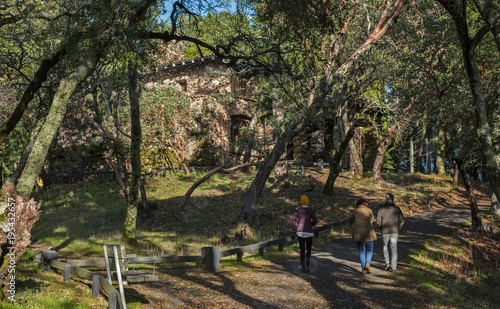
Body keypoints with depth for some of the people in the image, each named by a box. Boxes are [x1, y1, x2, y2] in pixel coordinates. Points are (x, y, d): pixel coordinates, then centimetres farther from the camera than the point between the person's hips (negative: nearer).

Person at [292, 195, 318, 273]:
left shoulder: (297, 209, -1)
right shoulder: (311, 210, -2)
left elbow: (294, 220, -5)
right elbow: (315, 220, -8)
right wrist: (310, 225, 11)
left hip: (300, 232, 1)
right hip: (309, 232, -1)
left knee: (302, 250, 9)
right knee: (308, 250, 14)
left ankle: (303, 268, 5)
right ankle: (307, 265, -7)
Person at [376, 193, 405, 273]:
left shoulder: (381, 208, -2)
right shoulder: (397, 208, 1)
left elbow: (378, 221, -6)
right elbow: (402, 220, -4)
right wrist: (398, 229, 10)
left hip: (384, 231, 0)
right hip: (394, 232, 0)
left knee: (385, 246, 21)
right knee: (394, 249, 5)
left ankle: (387, 263, 13)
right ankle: (393, 268, 1)